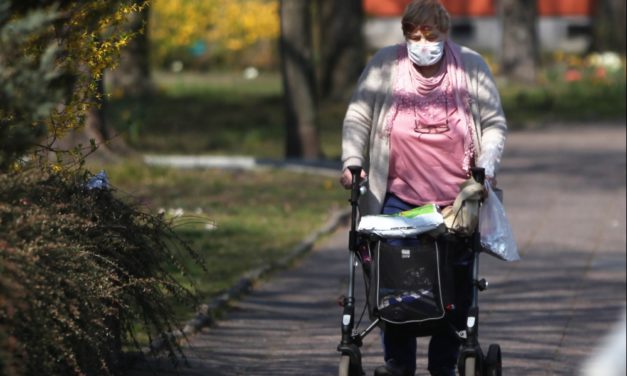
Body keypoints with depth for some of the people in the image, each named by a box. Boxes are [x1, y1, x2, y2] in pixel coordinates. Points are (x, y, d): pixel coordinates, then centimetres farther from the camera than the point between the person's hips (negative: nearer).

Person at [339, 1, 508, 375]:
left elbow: (494, 123, 7)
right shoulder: (384, 65, 2)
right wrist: (352, 161, -8)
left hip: (458, 201, 0)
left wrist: (487, 167, -7)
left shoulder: (471, 67, 3)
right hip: (398, 200, 0)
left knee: (457, 284, 1)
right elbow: (358, 118, 5)